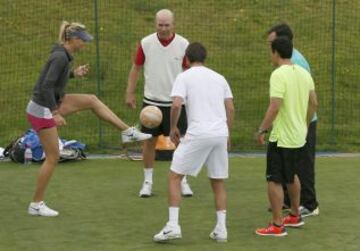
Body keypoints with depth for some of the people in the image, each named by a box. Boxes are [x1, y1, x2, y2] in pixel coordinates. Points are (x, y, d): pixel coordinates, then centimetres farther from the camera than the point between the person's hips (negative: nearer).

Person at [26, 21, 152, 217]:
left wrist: (74, 73, 9)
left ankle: (127, 131, 17)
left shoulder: (63, 54, 5)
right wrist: (55, 114, -26)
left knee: (91, 100, 11)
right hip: (42, 110, -9)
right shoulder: (61, 57, -23)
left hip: (52, 104, 9)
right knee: (53, 158, -2)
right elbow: (46, 86, -28)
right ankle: (36, 204, 8)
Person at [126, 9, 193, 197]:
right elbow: (136, 68, 6)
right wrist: (130, 93, 3)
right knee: (149, 140, 5)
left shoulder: (183, 45, -6)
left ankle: (183, 181, 12)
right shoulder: (146, 43, -4)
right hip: (152, 100, 1)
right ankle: (148, 181, 16)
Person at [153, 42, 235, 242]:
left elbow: (176, 105, -11)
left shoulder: (184, 77, 2)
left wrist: (173, 128, 3)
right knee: (218, 181, 16)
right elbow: (231, 109, 12)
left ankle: (173, 226, -5)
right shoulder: (219, 78, 16)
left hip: (197, 134, -5)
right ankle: (221, 229, 11)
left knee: (174, 177, 5)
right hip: (220, 135, 5)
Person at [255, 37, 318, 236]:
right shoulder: (304, 73, 6)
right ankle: (295, 216, 37)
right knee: (291, 176, 25)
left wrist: (262, 130, -16)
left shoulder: (279, 74, -18)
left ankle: (277, 225, 0)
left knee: (274, 180, -1)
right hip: (299, 136, 8)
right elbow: (313, 103, 11)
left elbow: (274, 107, -24)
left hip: (281, 138, -8)